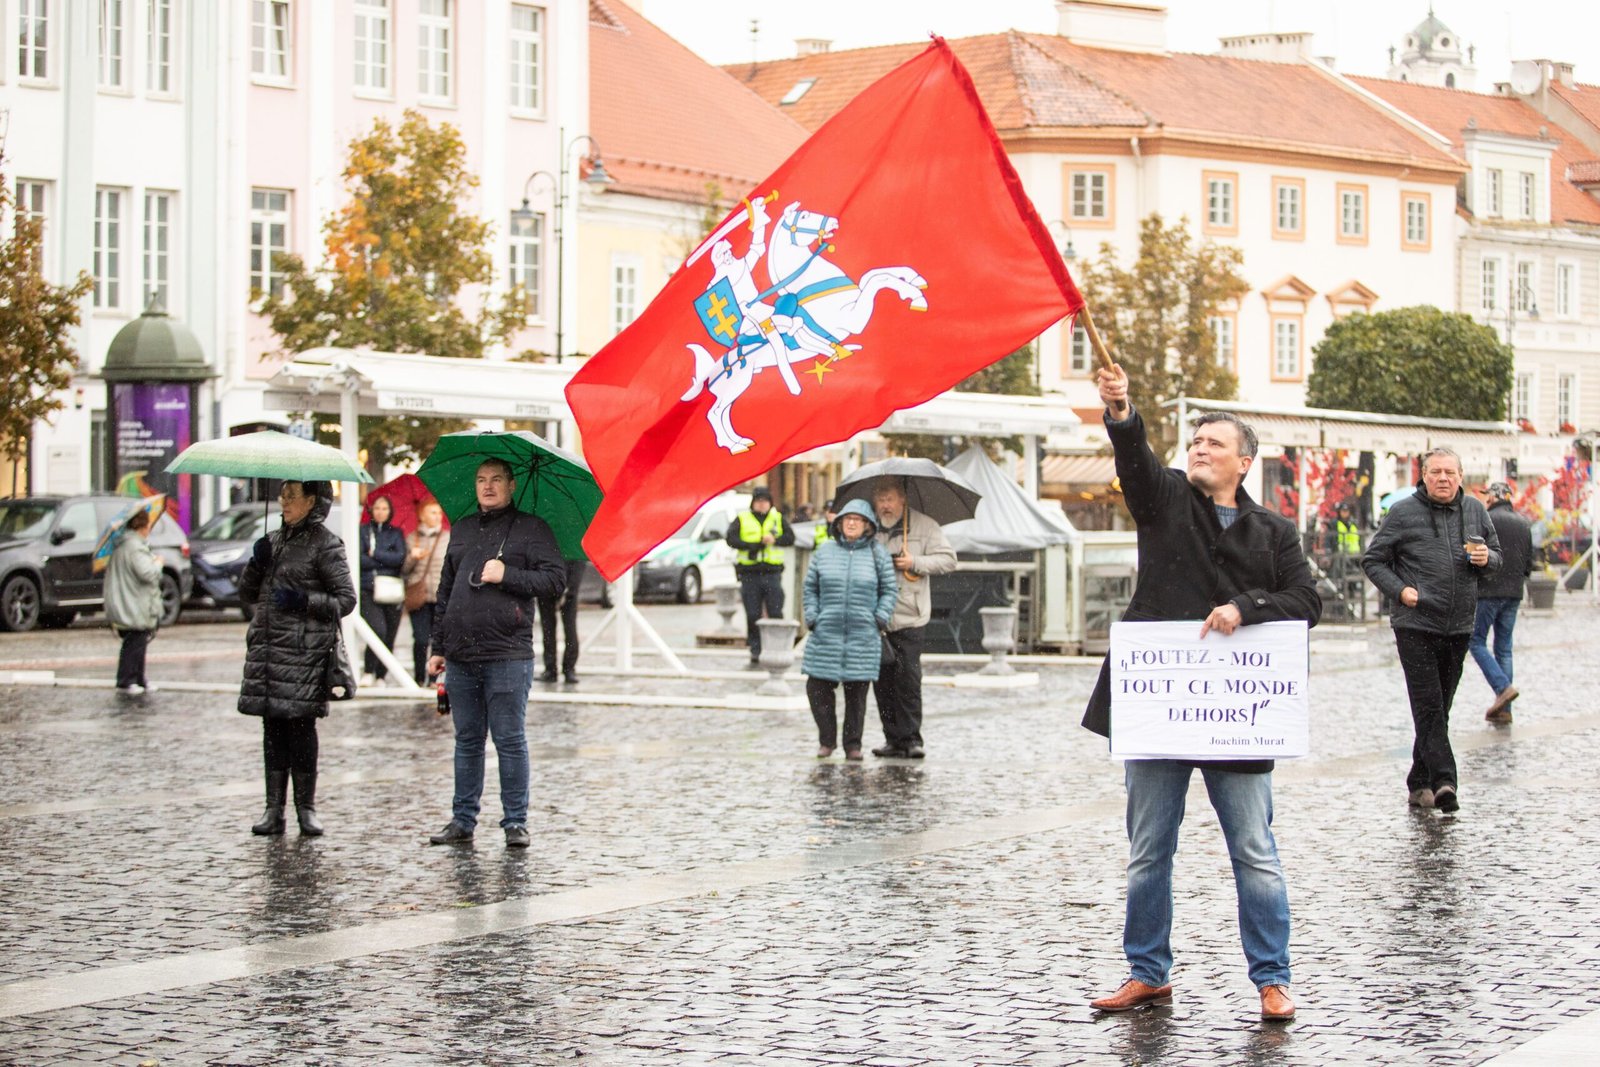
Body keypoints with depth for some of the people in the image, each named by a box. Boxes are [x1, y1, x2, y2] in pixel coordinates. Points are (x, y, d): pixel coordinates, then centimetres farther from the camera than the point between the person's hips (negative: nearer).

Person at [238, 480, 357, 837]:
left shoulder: (325, 544, -2)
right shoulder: (274, 540, 17)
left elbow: (346, 599, -6)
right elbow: (248, 593, 18)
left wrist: (304, 601, -16)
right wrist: (256, 563, 0)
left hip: (305, 650, -6)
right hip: (266, 649, 6)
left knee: (301, 725, -6)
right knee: (272, 728, 5)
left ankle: (306, 808, 3)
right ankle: (274, 810, 8)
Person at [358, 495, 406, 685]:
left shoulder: (396, 533, 14)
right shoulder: (363, 531, 9)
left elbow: (400, 558, -2)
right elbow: (360, 559, -3)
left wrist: (375, 554, -4)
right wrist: (386, 561, -4)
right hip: (368, 590, -2)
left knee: (389, 638, 0)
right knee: (378, 629, -21)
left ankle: (381, 676, 11)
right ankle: (369, 673, -8)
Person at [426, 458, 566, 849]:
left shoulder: (531, 529, 3)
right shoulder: (462, 530, 19)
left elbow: (555, 579, -5)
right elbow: (445, 592, 21)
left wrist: (507, 575, -13)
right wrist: (438, 647, 17)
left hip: (507, 655, -5)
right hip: (461, 656, 5)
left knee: (510, 741, -2)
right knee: (467, 741, 10)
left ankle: (515, 822, 4)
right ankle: (462, 820, 16)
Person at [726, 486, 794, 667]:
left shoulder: (778, 518, 12)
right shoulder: (742, 519, 6)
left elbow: (790, 537, 3)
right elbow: (731, 538, -5)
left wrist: (775, 540, -16)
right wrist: (751, 546, -17)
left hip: (772, 573, 0)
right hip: (749, 575, 0)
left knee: (776, 613, -4)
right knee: (752, 616, 2)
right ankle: (755, 651, 10)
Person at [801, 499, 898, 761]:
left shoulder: (878, 554, 5)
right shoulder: (825, 551, 8)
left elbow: (890, 590, 8)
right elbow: (809, 588, 13)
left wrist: (881, 619, -4)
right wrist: (812, 617, 3)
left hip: (862, 636, -1)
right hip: (826, 634, 1)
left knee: (856, 691, 0)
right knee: (817, 688, -3)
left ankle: (853, 744, 12)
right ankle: (827, 739, 15)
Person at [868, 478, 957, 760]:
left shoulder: (924, 526, 3)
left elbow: (948, 559, 1)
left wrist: (915, 563, -11)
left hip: (909, 617, -3)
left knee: (908, 679, -6)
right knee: (882, 679, 5)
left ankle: (911, 738, 0)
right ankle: (893, 739, 12)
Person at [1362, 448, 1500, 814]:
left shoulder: (1475, 510, 10)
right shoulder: (1403, 512, -2)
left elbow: (1497, 556, 20)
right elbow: (1373, 560, 2)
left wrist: (1486, 558, -4)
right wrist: (1399, 590, -13)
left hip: (1459, 628, 5)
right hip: (1415, 626, -5)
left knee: (1439, 709, 10)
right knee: (1428, 706, -13)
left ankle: (1419, 783, 18)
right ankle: (1443, 780, -19)